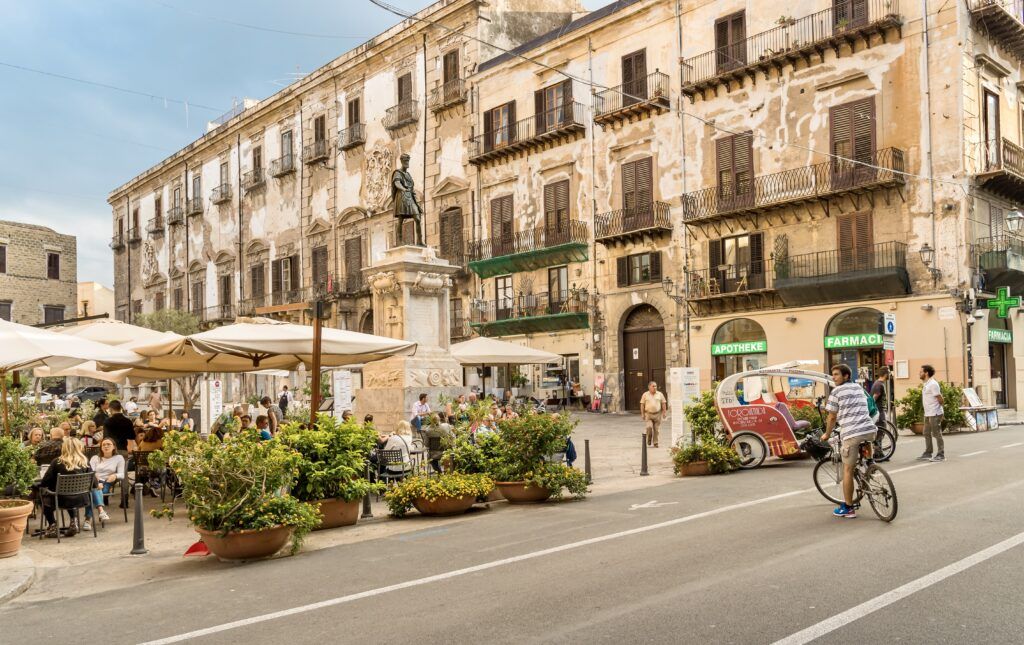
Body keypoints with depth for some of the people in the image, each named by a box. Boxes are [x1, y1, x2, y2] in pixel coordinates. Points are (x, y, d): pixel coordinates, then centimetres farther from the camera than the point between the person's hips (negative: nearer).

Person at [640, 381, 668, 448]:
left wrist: (664, 413, 2)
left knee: (656, 429, 2)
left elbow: (663, 404, 9)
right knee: (649, 427, -14)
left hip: (657, 414, 1)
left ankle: (655, 443, 12)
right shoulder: (645, 395, 4)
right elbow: (642, 404, 4)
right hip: (648, 414, -1)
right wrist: (642, 414, -1)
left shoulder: (660, 394, 7)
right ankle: (649, 440, 11)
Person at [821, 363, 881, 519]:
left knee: (848, 470, 2)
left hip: (852, 433, -6)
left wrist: (827, 434, 19)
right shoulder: (859, 388, 22)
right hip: (870, 430, 6)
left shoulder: (836, 391, 3)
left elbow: (832, 417, 5)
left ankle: (848, 508, 7)